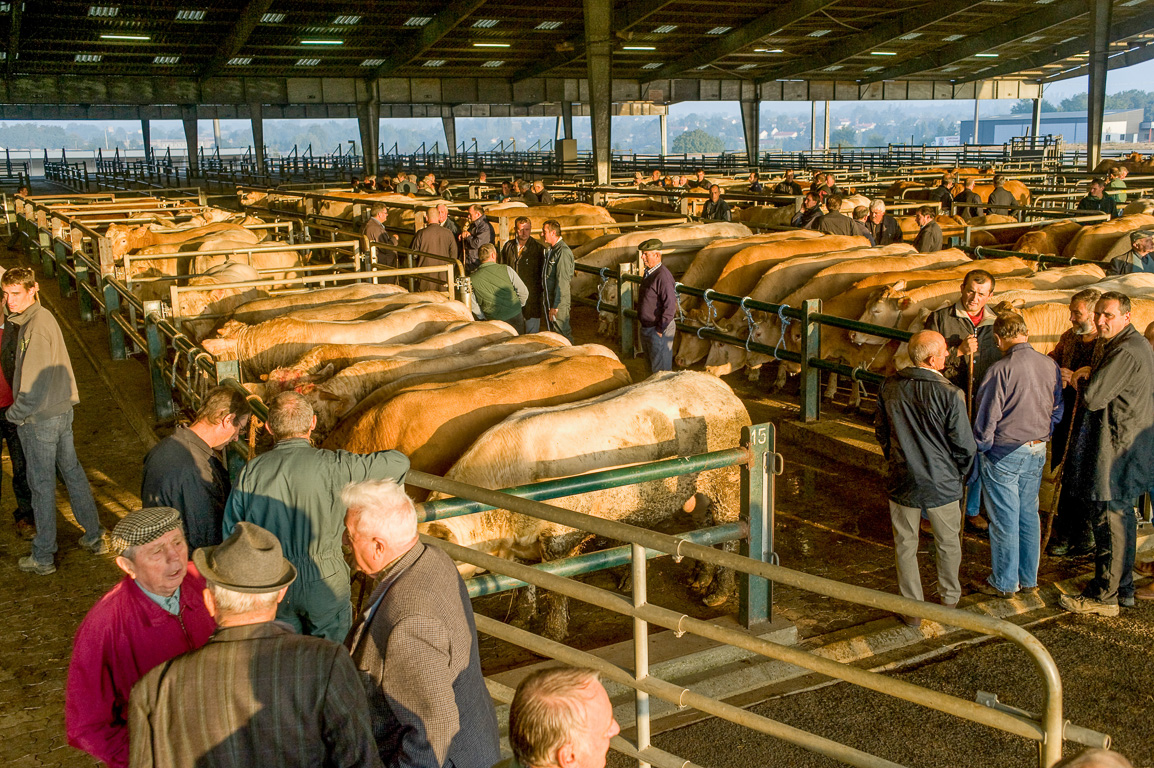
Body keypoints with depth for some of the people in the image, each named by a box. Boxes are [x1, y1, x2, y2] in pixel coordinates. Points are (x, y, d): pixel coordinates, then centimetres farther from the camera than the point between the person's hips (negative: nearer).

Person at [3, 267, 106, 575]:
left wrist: (14, 414, -12)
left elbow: (35, 384, -22)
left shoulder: (36, 327, -22)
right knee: (72, 472, 17)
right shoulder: (31, 319, 8)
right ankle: (94, 536, 28)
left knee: (42, 484, 2)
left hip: (40, 419, -9)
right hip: (62, 409, 9)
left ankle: (43, 557, 13)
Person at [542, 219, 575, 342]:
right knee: (550, 331, 15)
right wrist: (544, 298, 15)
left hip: (559, 300, -9)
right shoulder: (550, 249, 12)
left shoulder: (563, 252, -19)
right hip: (548, 298, 10)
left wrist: (555, 306, -23)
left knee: (562, 333, -4)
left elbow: (562, 281, -22)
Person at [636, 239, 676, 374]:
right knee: (651, 364, 21)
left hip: (659, 329, -10)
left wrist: (660, 330, -20)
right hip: (646, 327, 10)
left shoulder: (663, 276, -23)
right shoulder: (649, 273, 7)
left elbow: (670, 307, -26)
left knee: (660, 369, 1)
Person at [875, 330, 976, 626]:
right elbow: (965, 445, -14)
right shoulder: (949, 394, -21)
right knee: (948, 543, 20)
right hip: (941, 482, -3)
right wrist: (959, 475, 5)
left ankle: (913, 610, 23)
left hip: (901, 480, 3)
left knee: (905, 545, 15)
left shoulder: (889, 387, -7)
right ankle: (949, 600, 37)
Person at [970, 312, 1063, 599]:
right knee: (1029, 515, 17)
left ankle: (1004, 583, 16)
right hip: (1037, 452, 6)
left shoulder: (1000, 370, -20)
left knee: (1004, 521, 5)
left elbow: (987, 417, -15)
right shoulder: (1050, 366, 0)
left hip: (1004, 454, -6)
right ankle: (1029, 579, 28)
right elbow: (1057, 411, 10)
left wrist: (981, 446, 0)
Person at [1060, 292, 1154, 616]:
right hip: (1127, 446, 11)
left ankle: (1104, 596, 4)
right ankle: (1122, 587, 29)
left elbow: (1093, 397, -22)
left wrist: (1083, 378, -3)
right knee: (1121, 515, 18)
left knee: (1109, 519, -4)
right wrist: (1088, 377, 4)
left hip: (1117, 449, -11)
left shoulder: (1126, 352, -21)